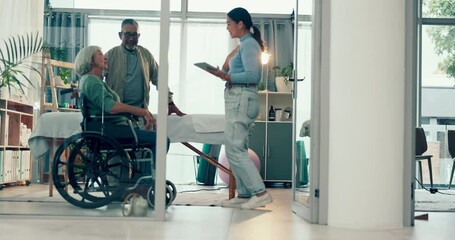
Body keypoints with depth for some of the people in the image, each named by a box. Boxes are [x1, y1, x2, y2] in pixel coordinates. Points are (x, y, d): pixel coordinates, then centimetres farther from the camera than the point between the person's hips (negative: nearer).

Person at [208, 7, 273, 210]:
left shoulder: (249, 44, -10)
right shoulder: (244, 45, 19)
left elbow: (252, 75, -19)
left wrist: (226, 76, -23)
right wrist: (224, 74, 8)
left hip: (242, 99, -10)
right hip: (237, 99, 10)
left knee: (235, 149, -11)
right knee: (237, 149, 10)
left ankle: (260, 193, -10)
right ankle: (244, 194, 14)